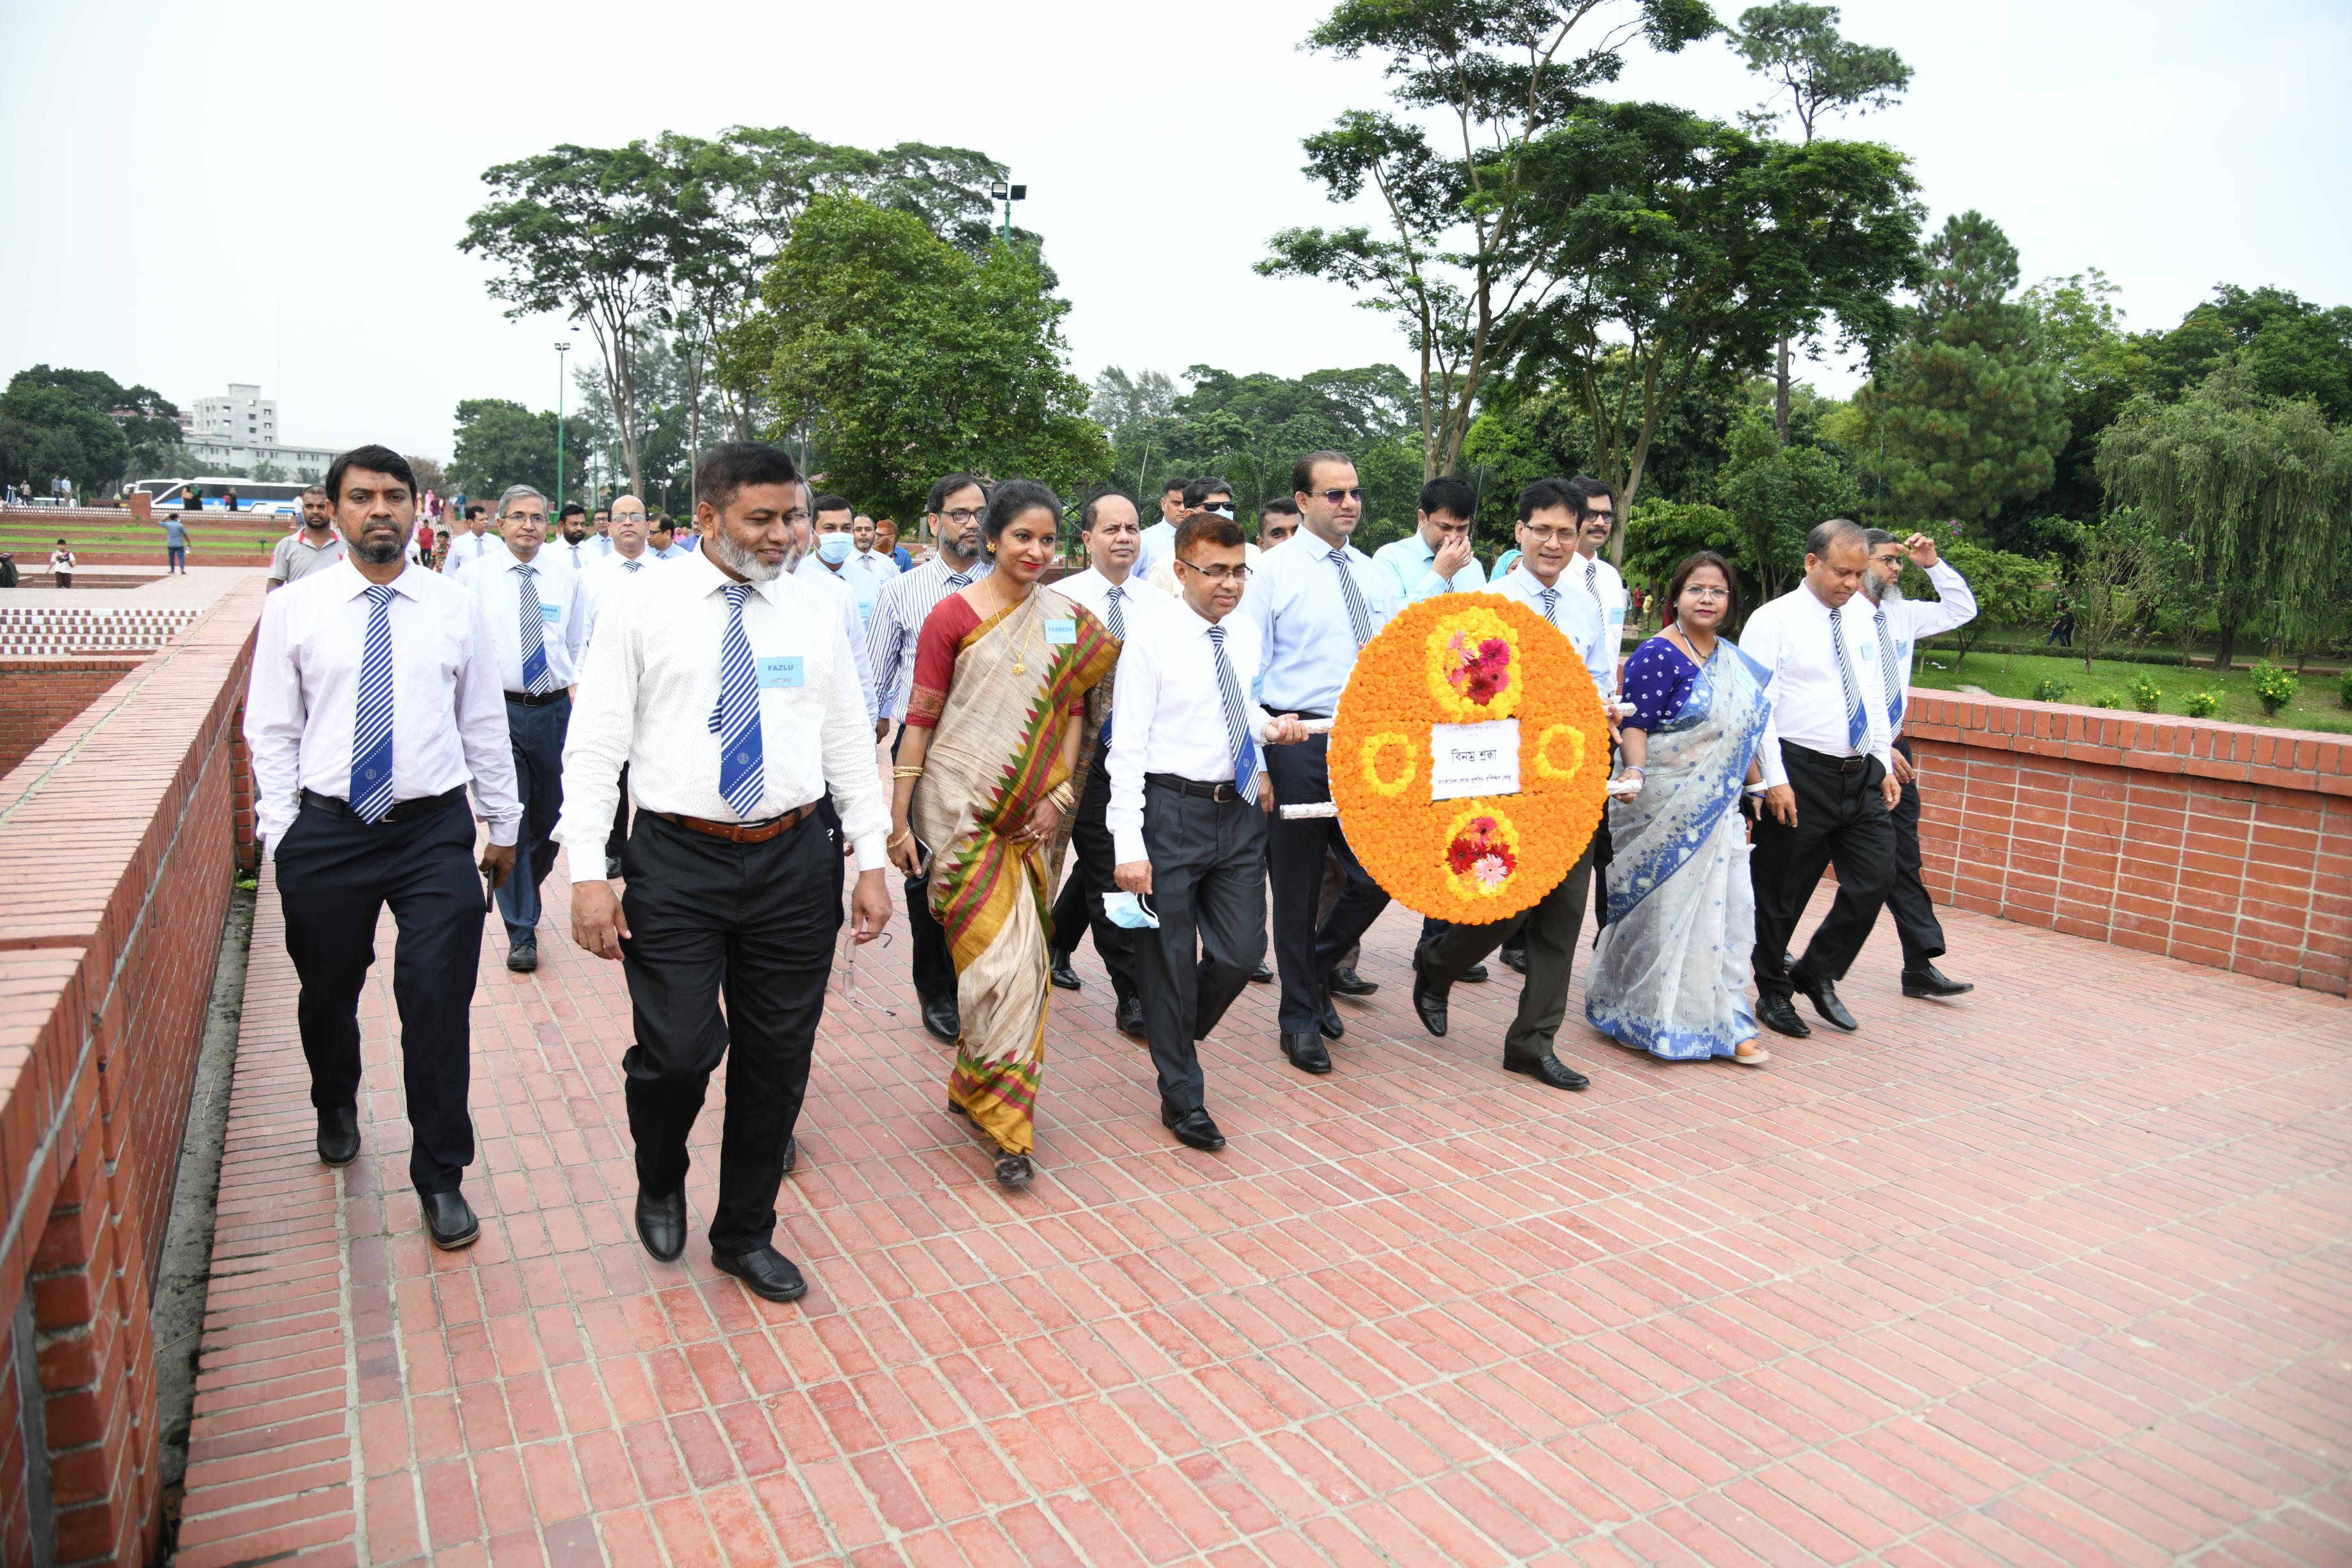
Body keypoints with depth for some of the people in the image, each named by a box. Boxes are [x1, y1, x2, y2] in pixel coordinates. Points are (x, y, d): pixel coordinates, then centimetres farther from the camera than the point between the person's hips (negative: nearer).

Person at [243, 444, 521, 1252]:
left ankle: (440, 1176, 12)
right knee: (326, 995, 16)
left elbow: (485, 724, 7)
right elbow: (273, 731, 4)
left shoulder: (457, 608, 3)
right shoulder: (293, 608, 2)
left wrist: (503, 823, 10)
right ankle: (336, 1109, 48)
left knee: (438, 1002, -4)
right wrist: (280, 833, -1)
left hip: (435, 830, -1)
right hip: (326, 831, 1)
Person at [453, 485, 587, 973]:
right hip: (499, 710, -3)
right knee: (510, 821, -4)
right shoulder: (475, 576, 0)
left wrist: (579, 706, 8)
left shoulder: (566, 576, 7)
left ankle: (523, 900, 40)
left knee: (549, 819, 13)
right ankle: (521, 932, 6)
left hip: (555, 709, 3)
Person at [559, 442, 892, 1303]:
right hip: (677, 860, -3)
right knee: (676, 1053, -10)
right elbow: (594, 745, -3)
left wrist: (872, 862, 5)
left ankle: (746, 1234, 31)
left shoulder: (814, 615, 7)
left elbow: (850, 744, 10)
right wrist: (587, 874, -10)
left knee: (777, 1058, 10)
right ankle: (661, 1183, 26)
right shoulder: (642, 607, -2)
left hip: (795, 861, 3)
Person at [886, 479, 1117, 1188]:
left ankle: (974, 1088, 30)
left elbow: (1074, 709, 11)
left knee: (1021, 960, 8)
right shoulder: (953, 615, -4)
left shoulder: (1069, 619, 7)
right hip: (959, 809, -4)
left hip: (1030, 815, 4)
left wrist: (1058, 792, -1)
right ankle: (1004, 1122, 4)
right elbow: (920, 719, -3)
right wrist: (898, 818, -4)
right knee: (1001, 961, -9)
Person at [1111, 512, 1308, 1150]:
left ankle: (1175, 1033, 35)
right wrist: (1129, 847, -17)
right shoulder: (1152, 639, -10)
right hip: (1171, 810, -5)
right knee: (1169, 959, 5)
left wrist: (1270, 727, 2)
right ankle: (1182, 1097, 21)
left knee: (1243, 950, 6)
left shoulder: (1246, 632, 7)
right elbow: (1127, 748, -12)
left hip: (1239, 809, 5)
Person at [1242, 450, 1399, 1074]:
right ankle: (1300, 1017, 23)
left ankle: (1318, 969, 29)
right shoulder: (1275, 570, -3)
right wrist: (1256, 762, -13)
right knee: (1298, 885, 6)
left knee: (1379, 873, 1)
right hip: (1299, 740, -4)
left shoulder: (1375, 575, 12)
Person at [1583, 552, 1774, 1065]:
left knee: (1723, 909, 7)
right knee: (1663, 907, 2)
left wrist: (1754, 788, 22)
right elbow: (1635, 725, -15)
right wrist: (1633, 772, -31)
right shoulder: (1657, 655, -11)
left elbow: (1742, 733, 20)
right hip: (1666, 811, -7)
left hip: (1719, 812, 7)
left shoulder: (1734, 661, 12)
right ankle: (1655, 1020, 17)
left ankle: (1724, 1024, 17)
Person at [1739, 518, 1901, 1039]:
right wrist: (1775, 780, -17)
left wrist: (1885, 765, 14)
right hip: (1802, 774, -6)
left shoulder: (1862, 616, 11)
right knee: (1781, 892, 4)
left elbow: (1874, 693, 17)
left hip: (1862, 773, 6)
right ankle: (1774, 995, 21)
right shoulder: (1773, 621, -8)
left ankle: (1817, 974, 22)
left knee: (1875, 878, 3)